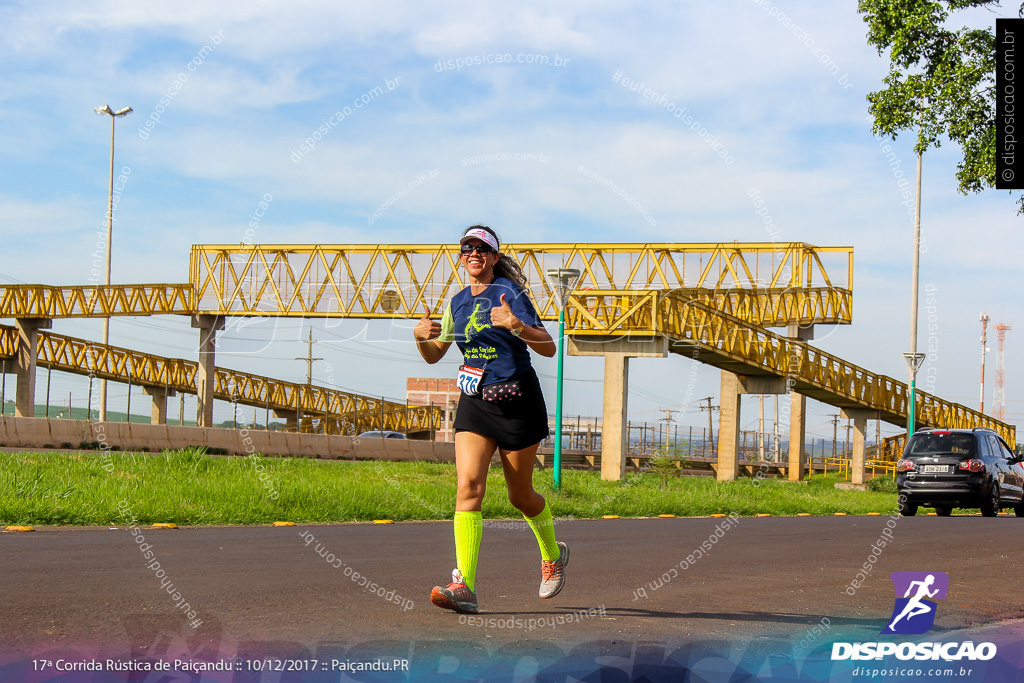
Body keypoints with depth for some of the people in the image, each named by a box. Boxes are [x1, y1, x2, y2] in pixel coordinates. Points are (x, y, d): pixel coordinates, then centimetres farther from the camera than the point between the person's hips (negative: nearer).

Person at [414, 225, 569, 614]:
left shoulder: (509, 293, -8)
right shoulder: (457, 303, 10)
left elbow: (548, 348, -13)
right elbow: (433, 355, 19)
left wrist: (517, 325, -31)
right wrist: (421, 336, -3)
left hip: (516, 401, -4)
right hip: (475, 403, 4)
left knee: (520, 496, 6)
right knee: (468, 483, -15)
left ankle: (553, 555, 37)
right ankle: (464, 585, -23)